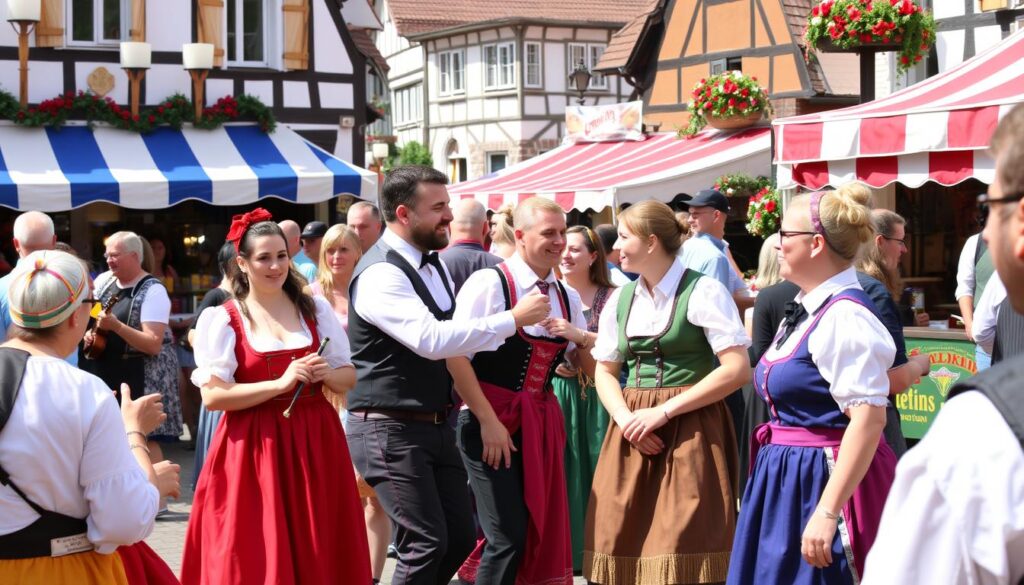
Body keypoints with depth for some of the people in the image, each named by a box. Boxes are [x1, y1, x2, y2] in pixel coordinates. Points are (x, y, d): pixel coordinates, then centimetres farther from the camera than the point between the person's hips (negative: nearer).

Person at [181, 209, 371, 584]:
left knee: (319, 554, 5)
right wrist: (280, 384, -18)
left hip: (315, 444, 3)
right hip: (252, 450, -3)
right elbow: (212, 396, -11)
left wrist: (326, 374, -9)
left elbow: (348, 377, 13)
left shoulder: (315, 309, 9)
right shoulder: (223, 320, -3)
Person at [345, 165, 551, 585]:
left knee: (459, 538, 10)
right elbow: (431, 340, -30)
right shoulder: (380, 274, -19)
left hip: (437, 424, 9)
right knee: (426, 544, -12)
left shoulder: (433, 264, 11)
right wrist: (514, 319, -26)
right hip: (391, 430, -9)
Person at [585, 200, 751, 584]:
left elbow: (737, 369, -13)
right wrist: (625, 418, -6)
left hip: (690, 431, -5)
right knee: (622, 544, 4)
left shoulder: (703, 291, -7)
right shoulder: (621, 299, 11)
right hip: (634, 432, 5)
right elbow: (604, 370, 15)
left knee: (682, 551, -4)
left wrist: (663, 411, -15)